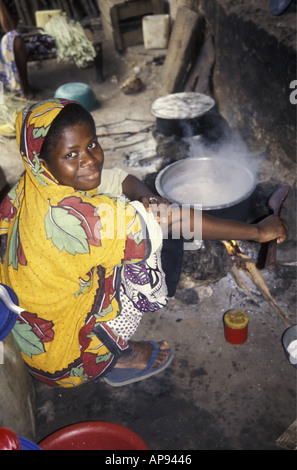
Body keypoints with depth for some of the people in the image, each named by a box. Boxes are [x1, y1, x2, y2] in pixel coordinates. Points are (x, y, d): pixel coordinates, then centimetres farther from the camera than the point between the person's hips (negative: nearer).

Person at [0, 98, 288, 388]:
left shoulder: (36, 185, -9)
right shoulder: (65, 215, -36)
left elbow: (121, 181, 1)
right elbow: (176, 221, -32)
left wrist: (146, 198, -23)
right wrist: (258, 231, -22)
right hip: (64, 358, -8)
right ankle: (118, 359, 3)